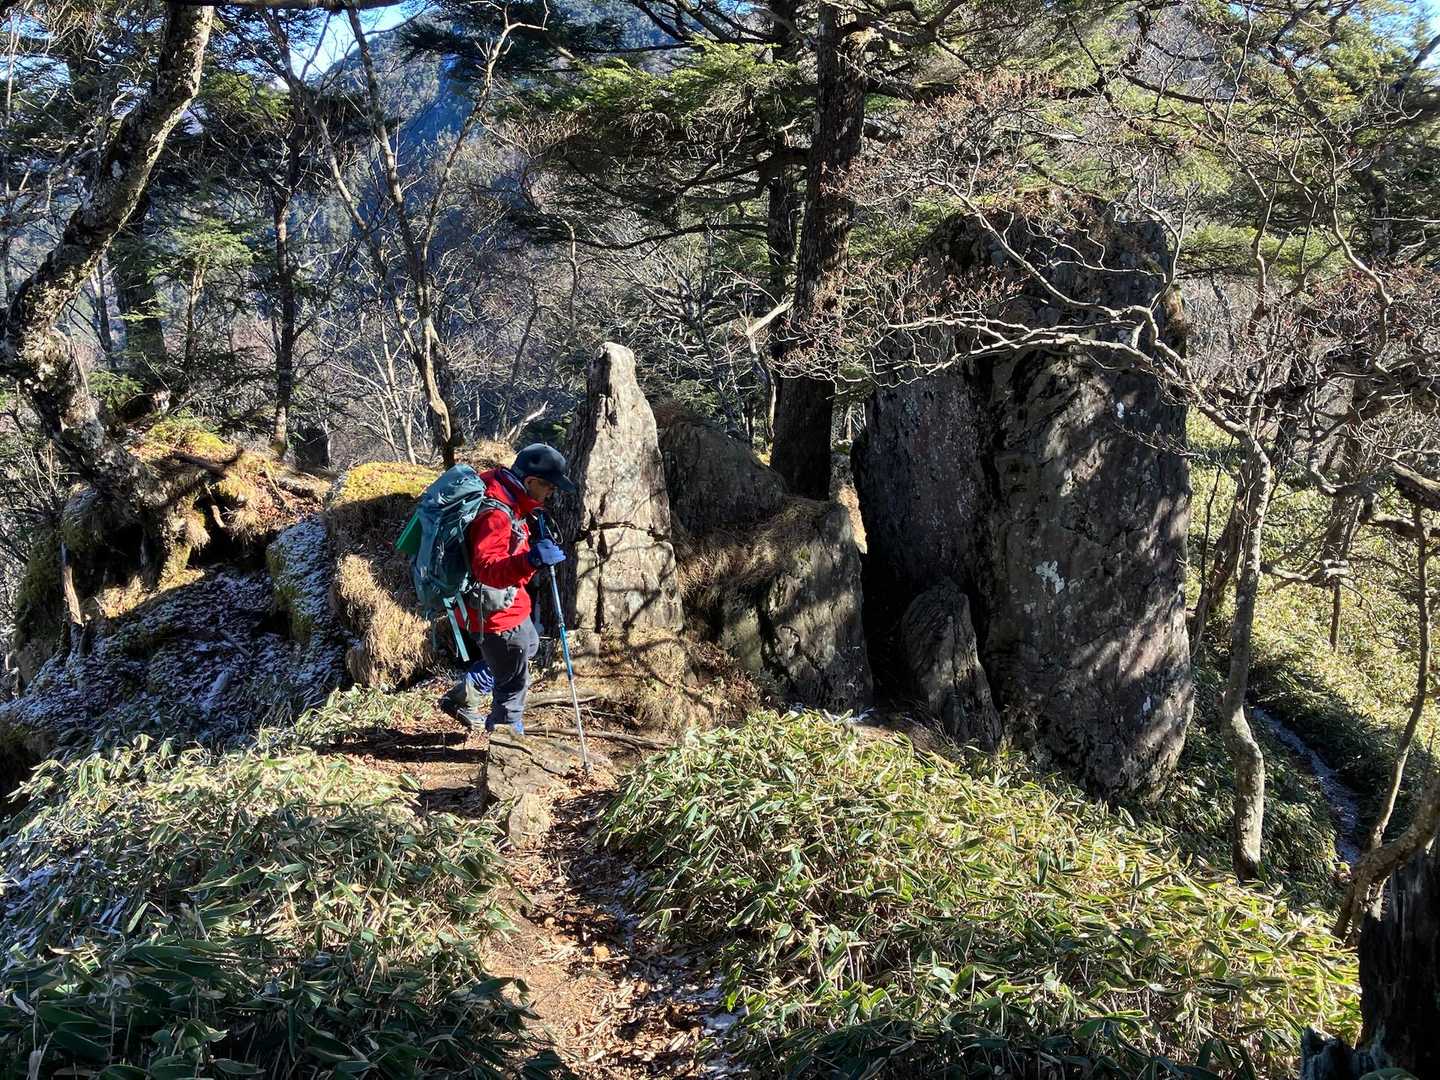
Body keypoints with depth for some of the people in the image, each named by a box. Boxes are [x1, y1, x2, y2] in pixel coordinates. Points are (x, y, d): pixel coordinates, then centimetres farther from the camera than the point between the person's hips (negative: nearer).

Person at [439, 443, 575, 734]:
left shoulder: (507, 501, -1)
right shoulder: (496, 516, -32)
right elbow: (486, 570, -42)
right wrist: (530, 560, -56)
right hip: (497, 614, -10)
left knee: (528, 646, 33)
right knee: (514, 684, 6)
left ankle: (462, 697, 38)